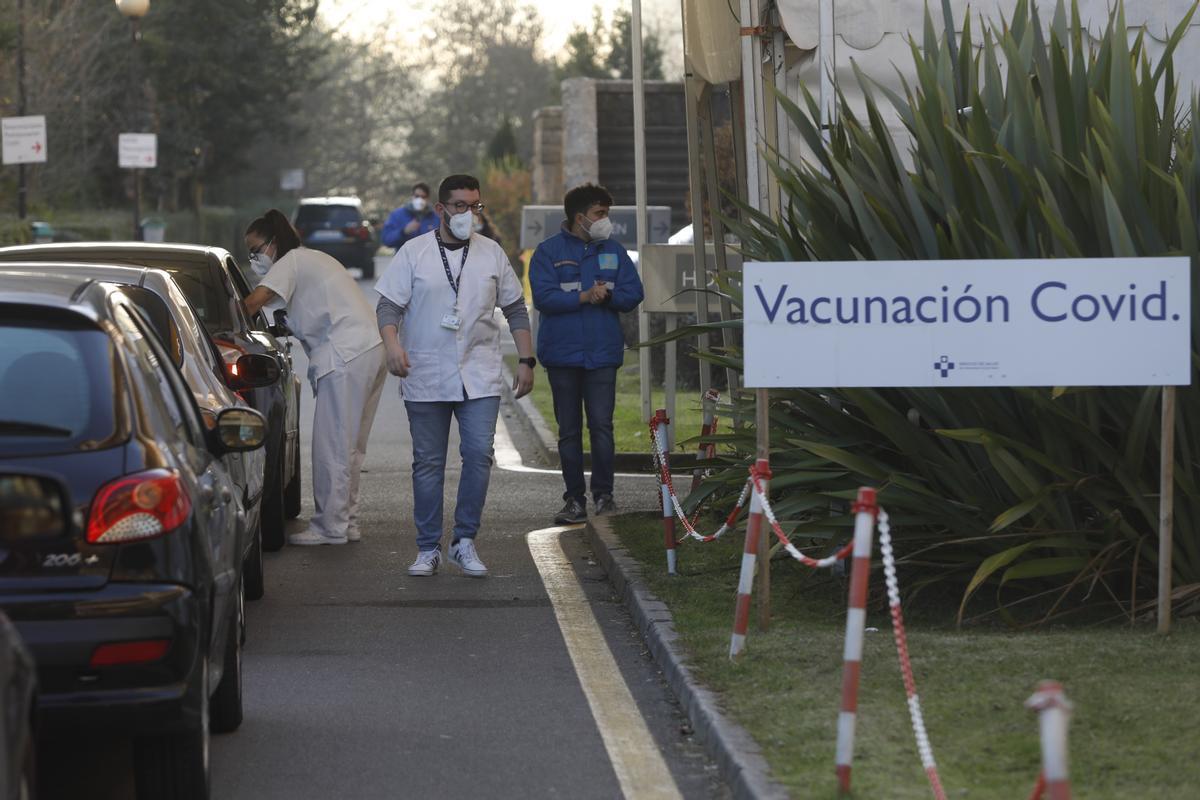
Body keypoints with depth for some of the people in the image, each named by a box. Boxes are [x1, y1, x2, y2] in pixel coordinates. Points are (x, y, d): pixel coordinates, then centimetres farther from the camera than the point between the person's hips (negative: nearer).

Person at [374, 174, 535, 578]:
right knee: (428, 464, 3)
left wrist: (526, 361, 10)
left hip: (479, 378, 1)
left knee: (479, 455, -11)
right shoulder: (414, 253, 2)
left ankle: (464, 541, 1)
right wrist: (392, 343, -20)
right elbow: (388, 304, -1)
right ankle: (428, 549, 10)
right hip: (425, 378, -1)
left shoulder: (491, 253, 9)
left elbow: (516, 309, 15)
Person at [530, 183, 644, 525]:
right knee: (569, 430, 4)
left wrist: (608, 295, -14)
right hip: (562, 353, -1)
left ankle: (604, 495, 3)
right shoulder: (549, 251, 0)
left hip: (602, 354, 1)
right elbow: (543, 296, -10)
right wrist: (583, 297, -20)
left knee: (601, 426, -6)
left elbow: (633, 293, 6)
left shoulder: (614, 251, 10)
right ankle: (575, 500, 10)